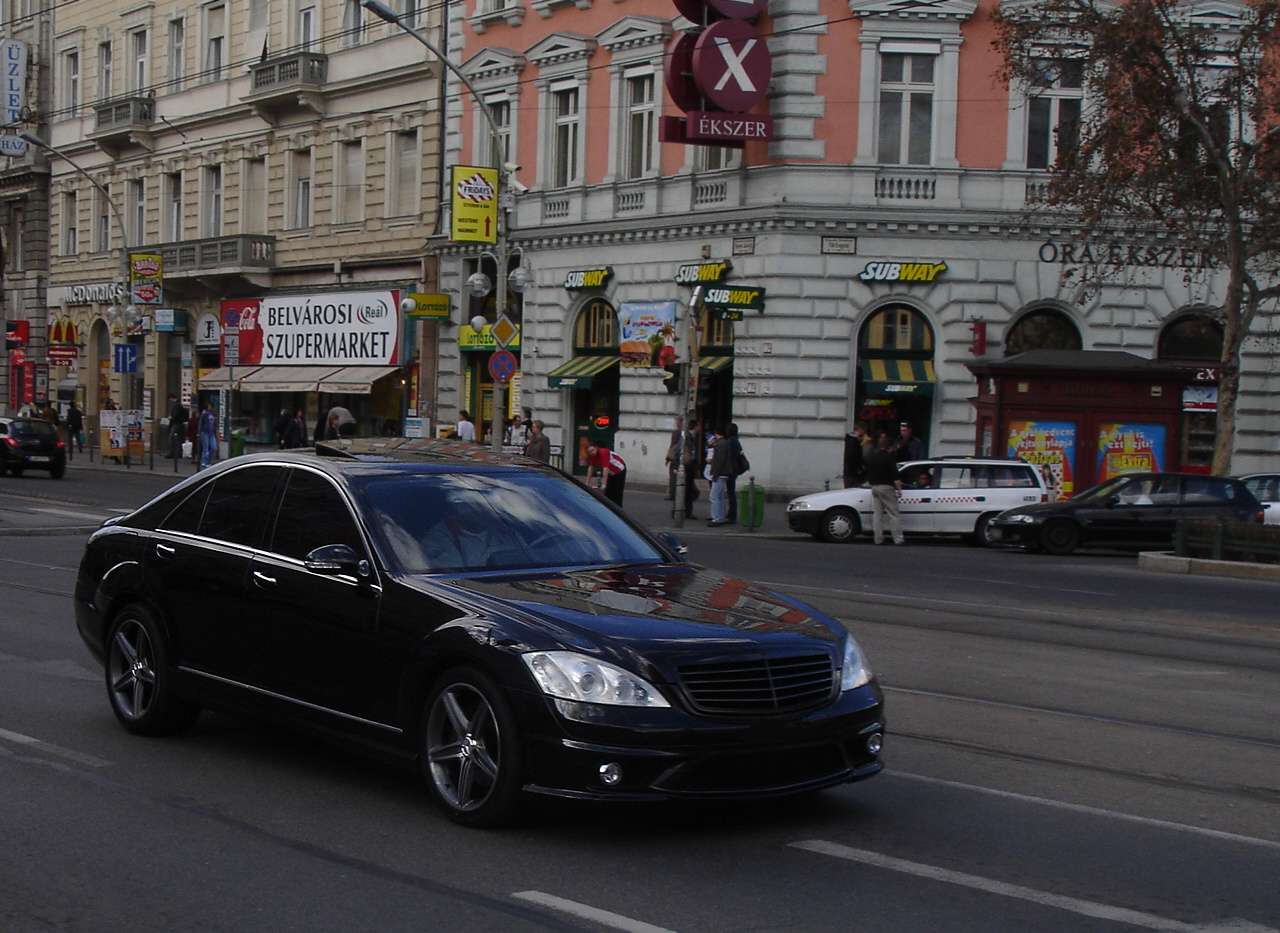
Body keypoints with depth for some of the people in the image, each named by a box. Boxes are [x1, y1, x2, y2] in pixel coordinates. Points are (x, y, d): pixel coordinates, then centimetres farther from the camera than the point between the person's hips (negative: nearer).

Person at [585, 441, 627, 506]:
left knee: (617, 494, -8)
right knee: (608, 493, 3)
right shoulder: (592, 455, -8)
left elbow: (606, 468, -36)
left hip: (619, 470, -7)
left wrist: (604, 484, -39)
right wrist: (587, 483, -4)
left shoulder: (603, 453, -32)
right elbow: (590, 467, -2)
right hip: (611, 472, 7)